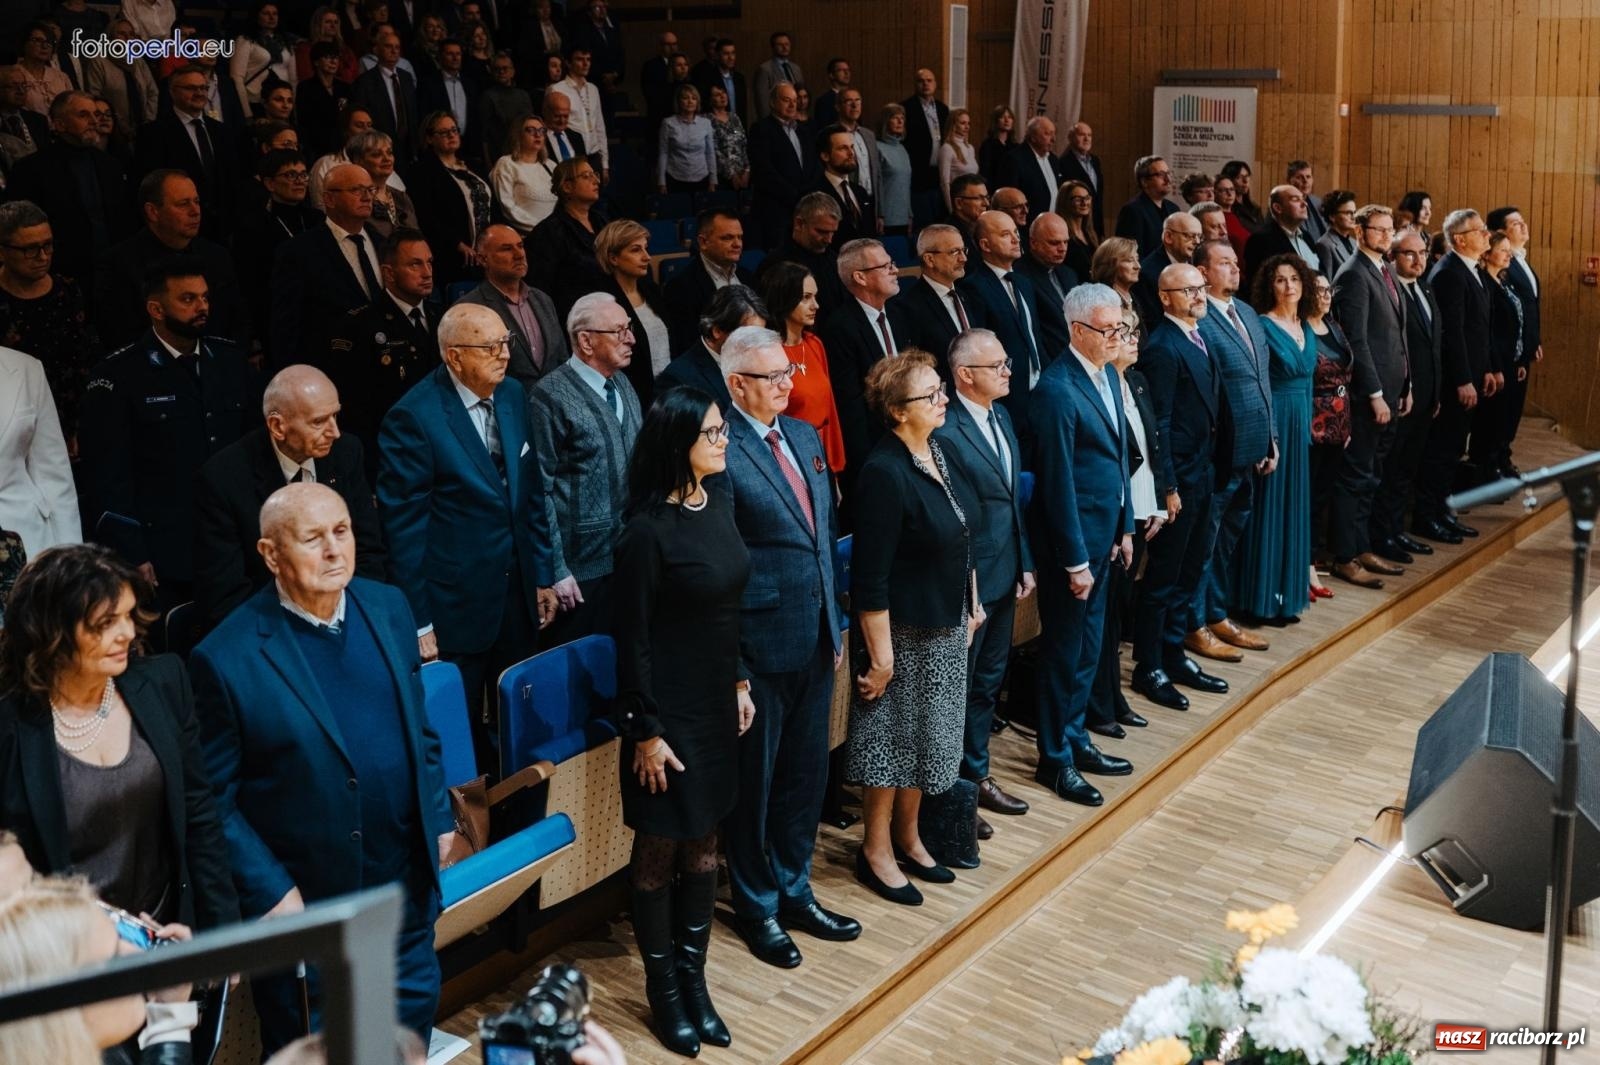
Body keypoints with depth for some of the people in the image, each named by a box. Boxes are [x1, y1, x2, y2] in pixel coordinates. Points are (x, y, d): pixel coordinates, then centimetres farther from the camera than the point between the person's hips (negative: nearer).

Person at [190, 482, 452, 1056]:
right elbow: (214, 801, -13)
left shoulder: (389, 607, -3)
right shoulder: (227, 659, -18)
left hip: (405, 881, 4)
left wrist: (438, 816, 7)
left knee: (415, 1009, 22)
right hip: (302, 903, -4)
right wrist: (270, 892, -15)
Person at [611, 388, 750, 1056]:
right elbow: (632, 639, -16)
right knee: (660, 849, 8)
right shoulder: (649, 531, -19)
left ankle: (694, 978, 29)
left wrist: (740, 682, 14)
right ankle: (663, 989, 25)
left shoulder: (717, 504, 3)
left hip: (716, 705, 7)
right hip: (669, 712, -7)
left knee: (704, 845, 15)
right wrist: (644, 731, -13)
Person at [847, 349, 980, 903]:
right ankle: (875, 851, 25)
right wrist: (880, 655, -20)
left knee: (927, 735, 19)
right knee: (892, 737, 7)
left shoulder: (938, 453, 2)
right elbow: (870, 576, -22)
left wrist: (971, 606, 15)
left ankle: (908, 838, 37)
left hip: (947, 627, 8)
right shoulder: (884, 473, -23)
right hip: (904, 631, -8)